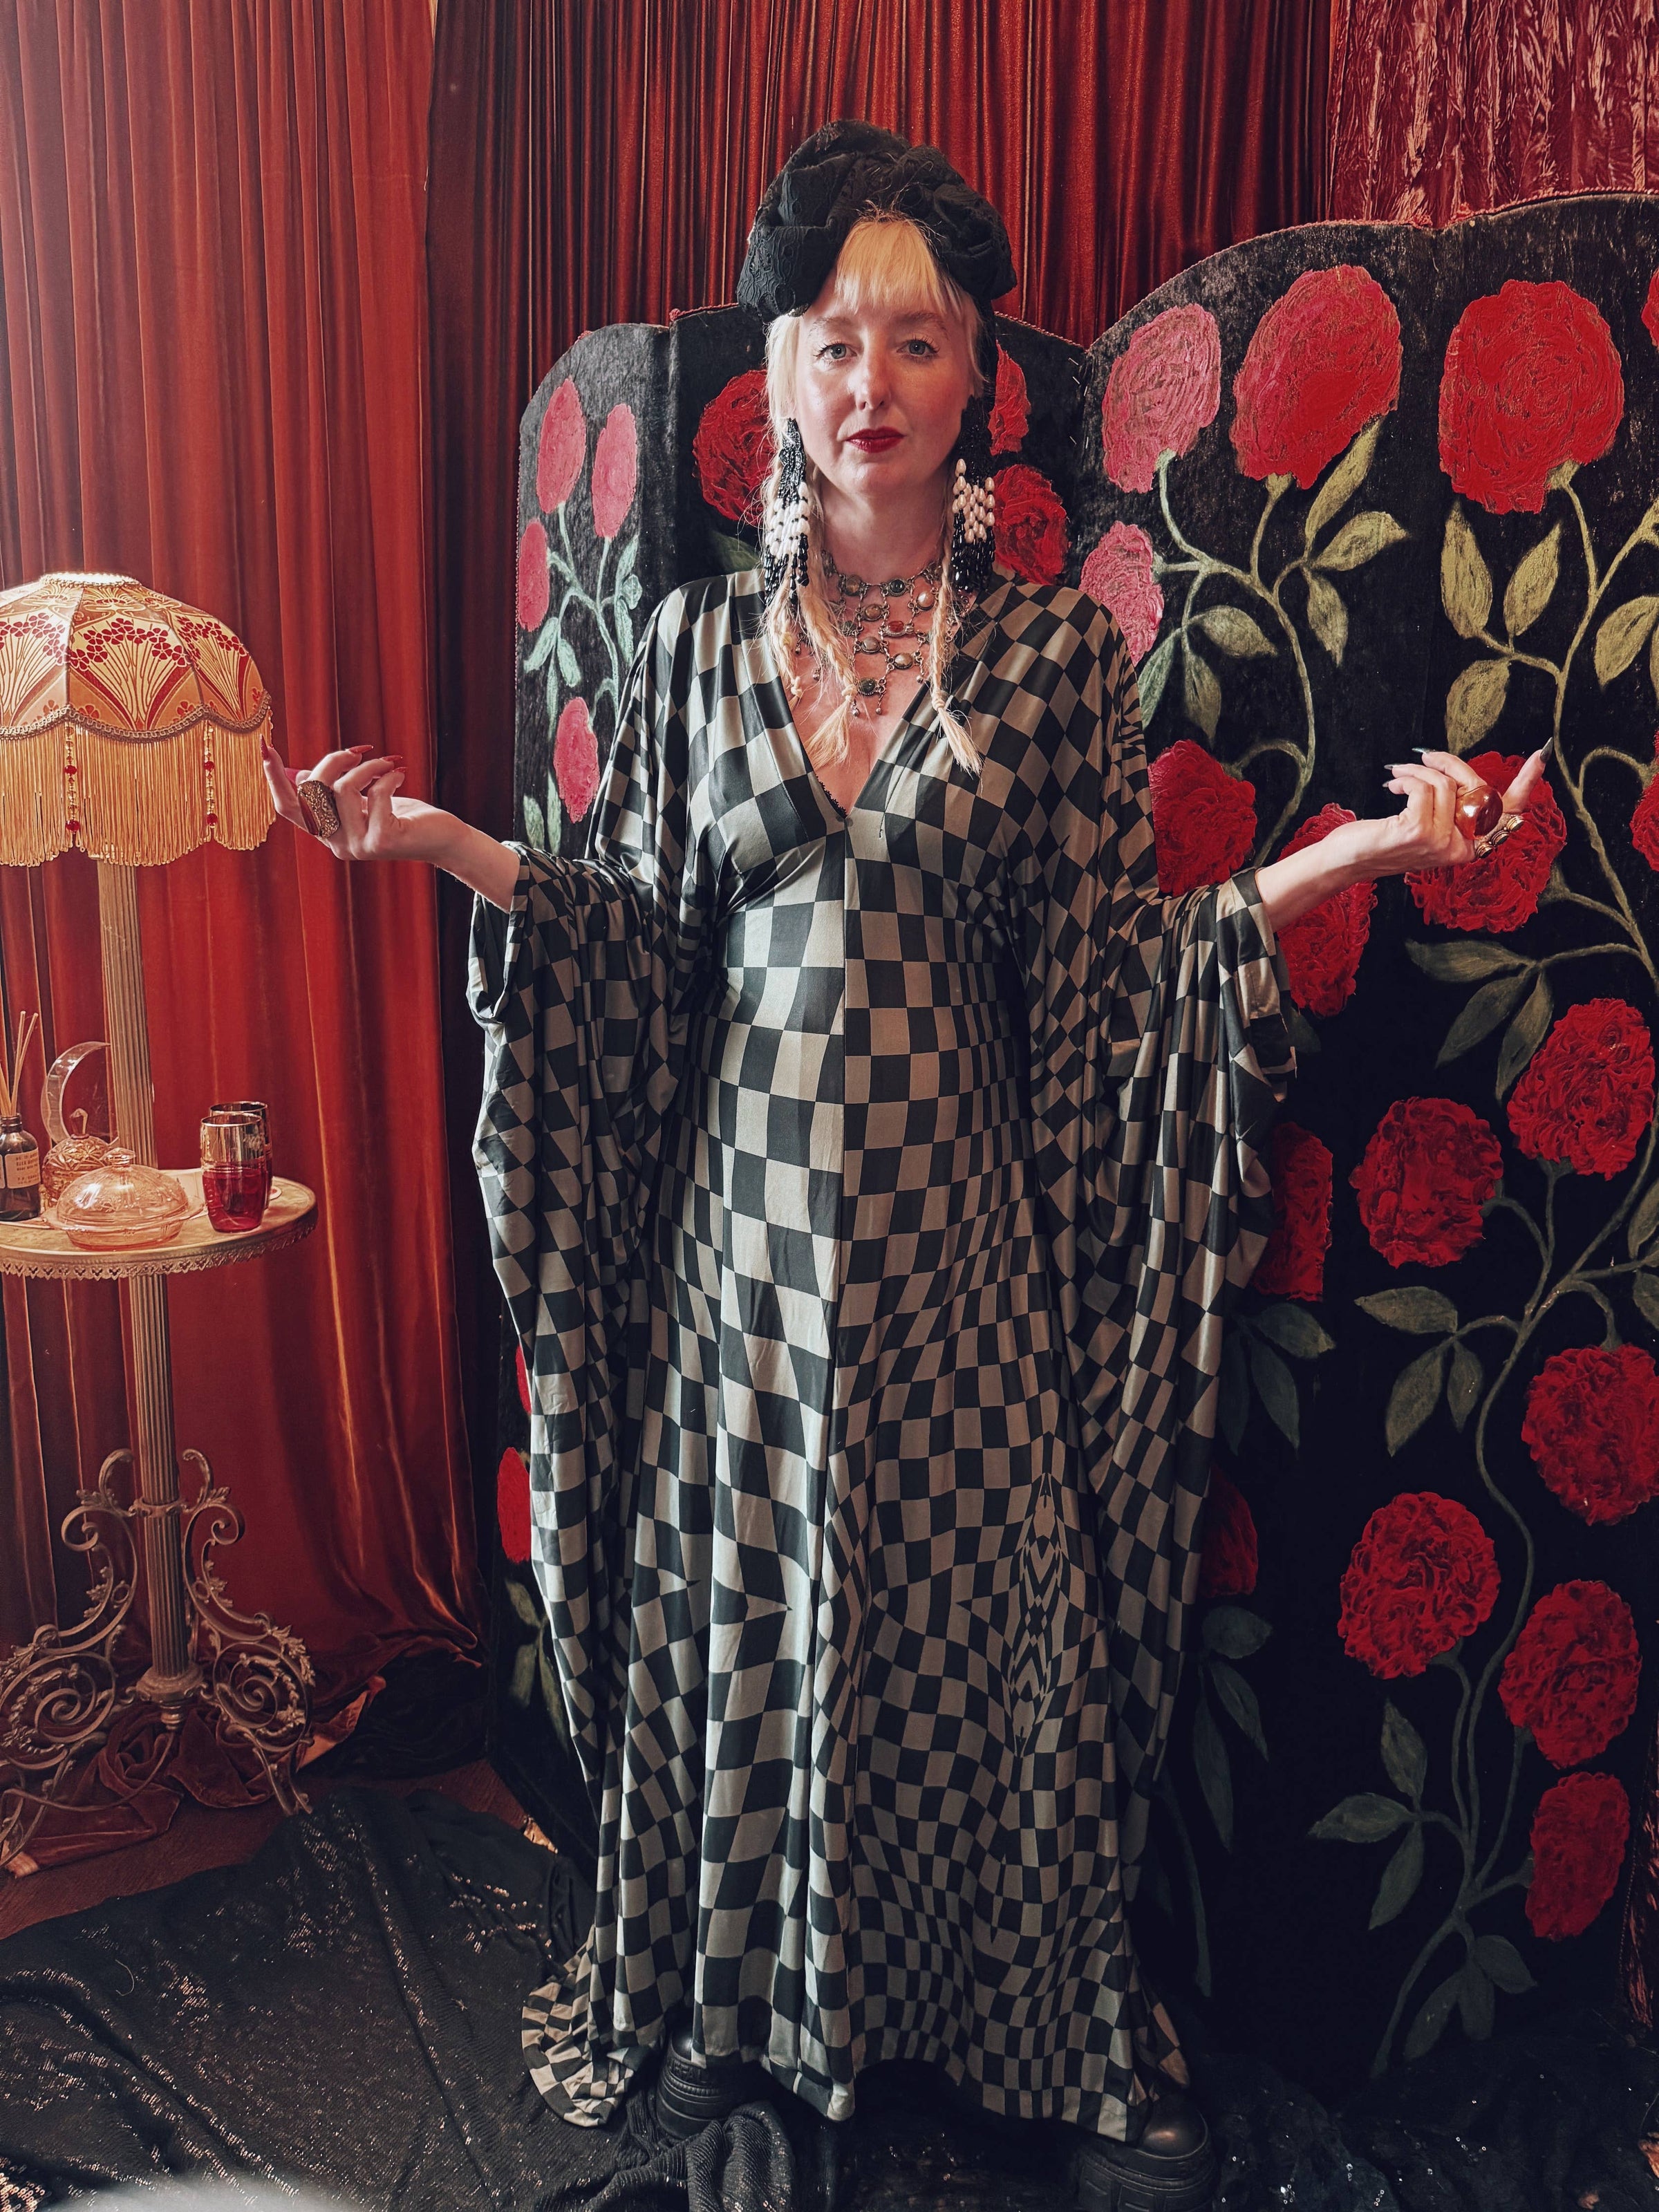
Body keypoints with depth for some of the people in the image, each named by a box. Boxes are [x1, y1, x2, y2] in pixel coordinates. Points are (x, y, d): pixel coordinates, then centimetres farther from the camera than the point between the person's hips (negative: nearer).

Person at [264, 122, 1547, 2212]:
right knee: (738, 1595, 12)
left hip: (955, 1216, -1)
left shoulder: (1054, 651, -1)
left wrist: (1345, 857, -14)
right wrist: (447, 844, -3)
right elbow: (638, 942, 6)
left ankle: (1019, 2027, 33)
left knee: (972, 1606, 8)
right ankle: (726, 2002, 38)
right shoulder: (699, 637, 4)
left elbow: (1104, 972, -4)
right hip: (747, 1203, 2)